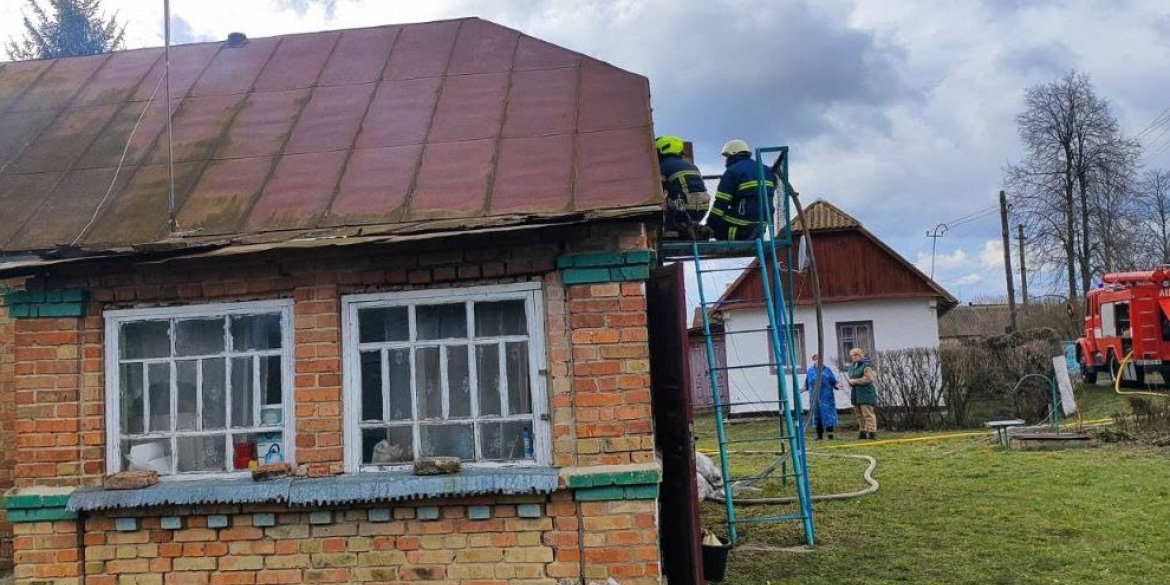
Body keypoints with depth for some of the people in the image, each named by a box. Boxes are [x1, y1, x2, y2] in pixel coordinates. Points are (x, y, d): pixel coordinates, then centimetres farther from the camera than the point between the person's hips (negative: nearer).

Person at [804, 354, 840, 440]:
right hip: (815, 398, 2)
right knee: (817, 415, 4)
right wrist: (803, 389, -1)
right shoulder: (810, 371, 11)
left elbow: (833, 382, 3)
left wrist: (837, 385, -15)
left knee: (828, 414, -5)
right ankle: (819, 435, 11)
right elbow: (807, 384, 13)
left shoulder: (827, 370, 6)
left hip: (826, 398, -2)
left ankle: (830, 434, 1)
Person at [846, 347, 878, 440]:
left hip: (866, 393, -8)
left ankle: (872, 431, -7)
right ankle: (863, 432, 17)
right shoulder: (852, 366, 15)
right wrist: (850, 382, 4)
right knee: (860, 415, 11)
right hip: (856, 394, 8)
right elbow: (851, 377, 28)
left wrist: (854, 381, -14)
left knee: (868, 414, -9)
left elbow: (868, 378, -18)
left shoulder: (866, 365, -10)